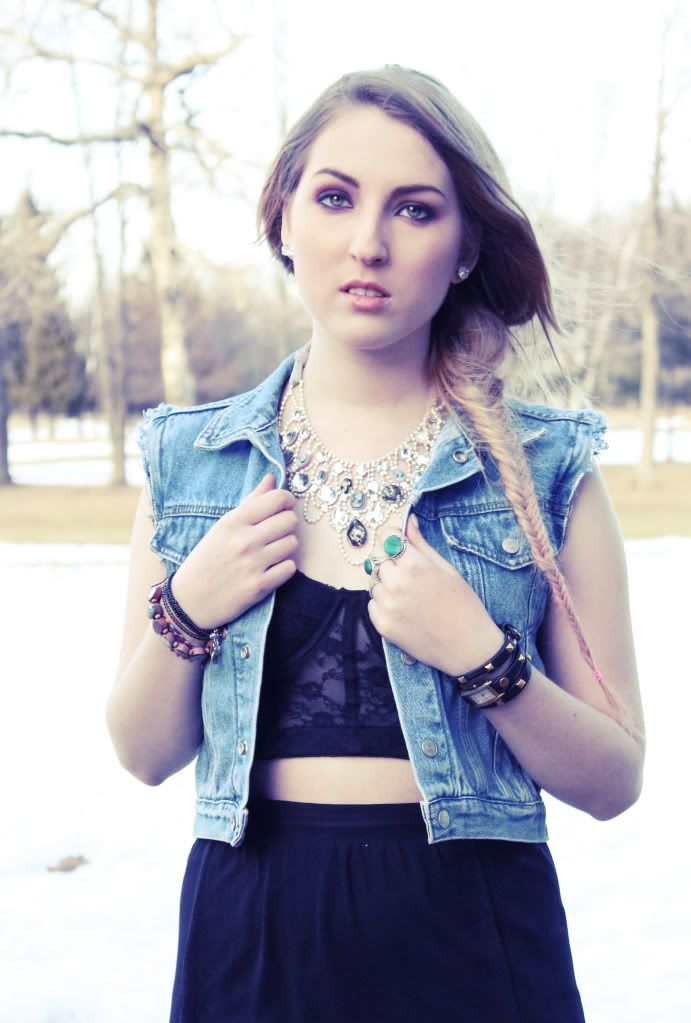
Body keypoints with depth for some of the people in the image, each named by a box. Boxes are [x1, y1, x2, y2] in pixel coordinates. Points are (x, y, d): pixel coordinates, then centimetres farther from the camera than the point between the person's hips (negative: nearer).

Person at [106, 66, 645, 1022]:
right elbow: (145, 754, 7)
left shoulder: (547, 466, -4)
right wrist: (186, 610, -11)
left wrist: (482, 655, -18)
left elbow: (614, 781, -3)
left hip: (471, 938, -1)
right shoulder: (190, 458, 2)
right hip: (252, 932, 2)